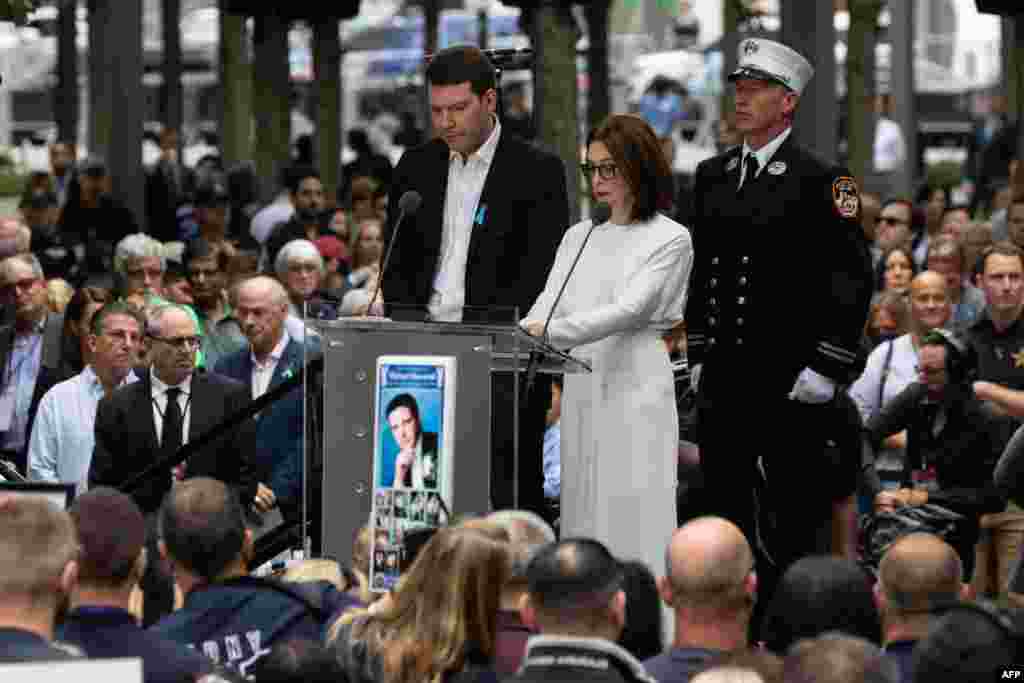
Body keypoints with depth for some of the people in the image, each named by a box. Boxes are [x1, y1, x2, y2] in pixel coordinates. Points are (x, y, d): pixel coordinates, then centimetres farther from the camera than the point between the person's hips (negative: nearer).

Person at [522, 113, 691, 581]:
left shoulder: (670, 239, 0)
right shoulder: (578, 237, 19)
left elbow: (629, 309, -13)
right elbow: (548, 305, 8)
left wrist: (550, 331, -25)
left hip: (635, 389, -6)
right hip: (579, 391, 6)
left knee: (634, 524, -10)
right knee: (582, 521, 1)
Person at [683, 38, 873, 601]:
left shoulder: (821, 181, -6)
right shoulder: (712, 176, 12)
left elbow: (853, 278, -9)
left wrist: (826, 369, -12)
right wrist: (698, 354, 15)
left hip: (791, 384, -6)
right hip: (724, 380, 6)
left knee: (792, 521, -1)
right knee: (725, 511, 8)